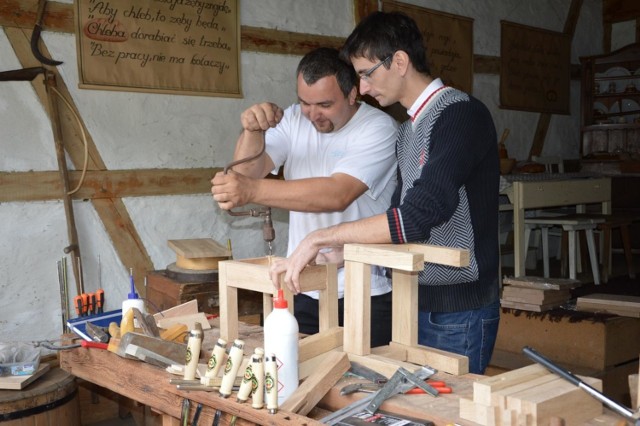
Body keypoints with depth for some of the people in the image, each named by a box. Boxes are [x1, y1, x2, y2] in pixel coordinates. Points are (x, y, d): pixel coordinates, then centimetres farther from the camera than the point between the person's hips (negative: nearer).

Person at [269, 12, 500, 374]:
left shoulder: (462, 115, -16)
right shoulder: (409, 129, 11)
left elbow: (421, 214, -27)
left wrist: (323, 238, -25)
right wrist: (341, 252, 7)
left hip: (460, 309, -8)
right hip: (420, 302, 8)